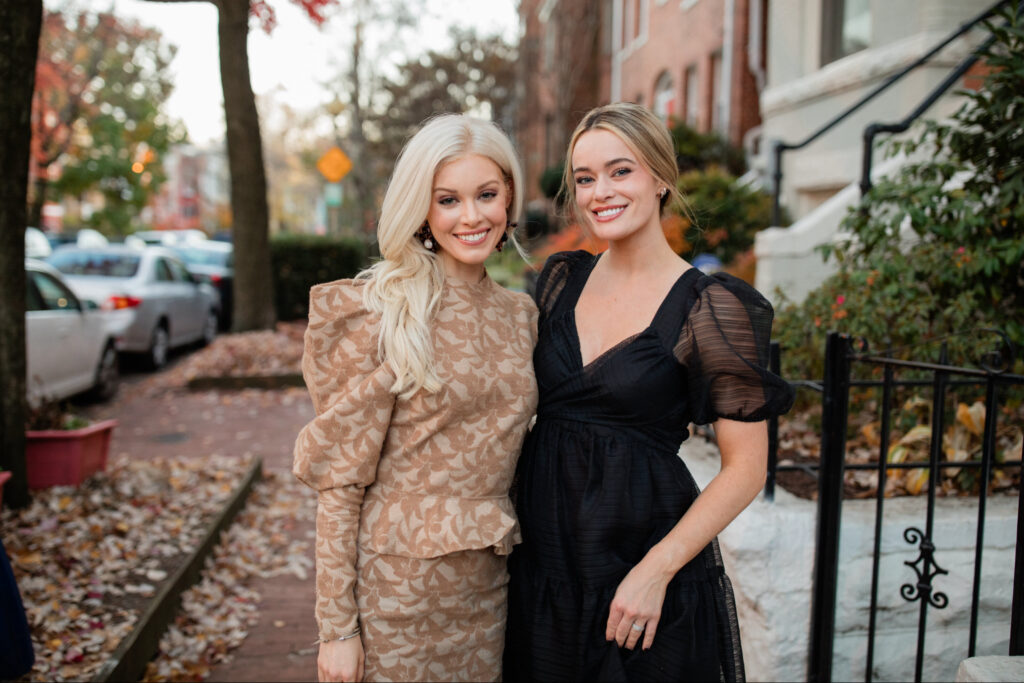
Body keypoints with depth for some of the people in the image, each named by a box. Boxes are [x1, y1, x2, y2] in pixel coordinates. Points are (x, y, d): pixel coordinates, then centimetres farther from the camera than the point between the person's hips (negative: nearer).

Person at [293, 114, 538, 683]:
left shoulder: (520, 314, 4)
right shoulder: (381, 313, -13)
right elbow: (339, 480, -12)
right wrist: (336, 626, -12)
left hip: (488, 587, 5)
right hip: (398, 585, -5)